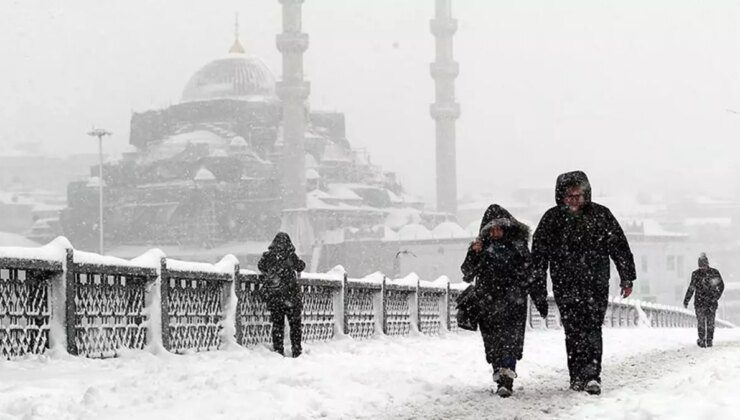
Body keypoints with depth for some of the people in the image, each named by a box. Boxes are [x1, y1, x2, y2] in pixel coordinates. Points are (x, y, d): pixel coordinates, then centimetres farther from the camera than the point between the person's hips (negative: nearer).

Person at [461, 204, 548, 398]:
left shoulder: (518, 246, 4)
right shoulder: (483, 247, 6)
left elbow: (532, 274, 9)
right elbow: (467, 274, -1)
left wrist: (541, 300, 9)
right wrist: (473, 254, -17)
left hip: (513, 303, -2)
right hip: (488, 304, 2)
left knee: (511, 340, -14)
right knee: (493, 343, 3)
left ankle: (506, 381, -21)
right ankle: (501, 376, 15)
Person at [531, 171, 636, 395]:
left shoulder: (600, 215, 5)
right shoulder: (552, 218, 5)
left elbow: (620, 247, 9)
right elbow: (539, 252, 6)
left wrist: (627, 278, 7)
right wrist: (538, 281, 1)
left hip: (596, 284, -1)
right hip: (565, 285, 1)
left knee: (592, 327, -11)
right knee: (573, 331, -1)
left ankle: (590, 375, -16)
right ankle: (579, 377, 5)